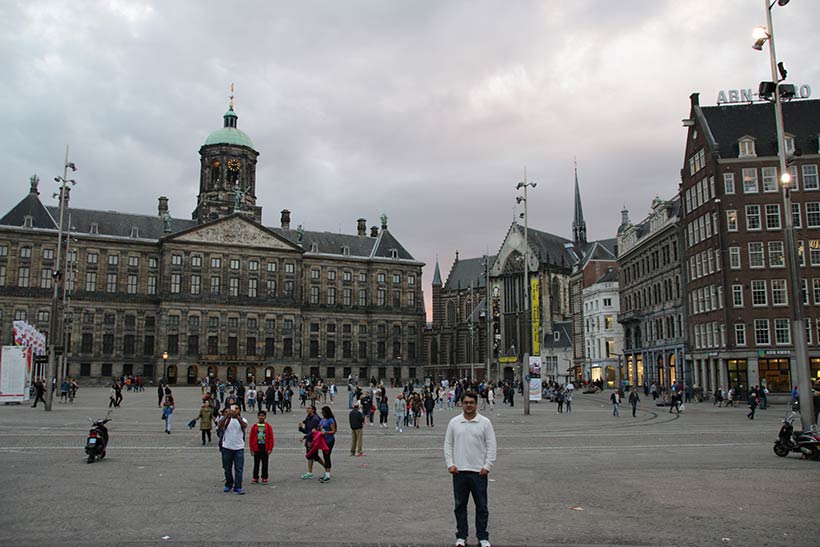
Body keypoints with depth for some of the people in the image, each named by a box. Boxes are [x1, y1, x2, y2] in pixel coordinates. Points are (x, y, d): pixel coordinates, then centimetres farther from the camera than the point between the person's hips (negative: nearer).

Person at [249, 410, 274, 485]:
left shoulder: (268, 426, 0)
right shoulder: (254, 426, 1)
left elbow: (271, 438, 0)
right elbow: (251, 438, 2)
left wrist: (270, 449, -6)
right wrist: (251, 449, -1)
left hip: (265, 448, -1)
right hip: (256, 448, 1)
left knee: (265, 464, 5)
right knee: (256, 464, 8)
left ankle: (264, 478, 14)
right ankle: (255, 478, 17)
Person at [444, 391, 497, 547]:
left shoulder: (485, 422, 0)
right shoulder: (454, 422, 4)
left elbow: (491, 446, 0)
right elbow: (448, 445, 8)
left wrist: (487, 466, -7)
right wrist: (450, 464, -1)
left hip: (479, 471, -1)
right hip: (459, 471, 1)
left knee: (481, 506, 6)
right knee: (460, 506, 10)